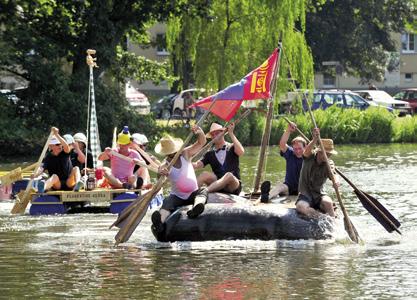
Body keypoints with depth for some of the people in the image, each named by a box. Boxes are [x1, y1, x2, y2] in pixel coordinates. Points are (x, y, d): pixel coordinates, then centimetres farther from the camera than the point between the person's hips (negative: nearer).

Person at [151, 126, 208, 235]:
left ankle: (197, 206, -66)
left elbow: (201, 142, -2)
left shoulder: (185, 154, 2)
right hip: (177, 196, -2)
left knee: (203, 191, -30)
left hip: (193, 194, 2)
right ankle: (160, 222, -65)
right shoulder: (165, 166, -7)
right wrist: (161, 173, -56)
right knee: (167, 202, -34)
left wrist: (199, 131, -23)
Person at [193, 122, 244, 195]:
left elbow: (241, 152, -15)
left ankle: (205, 191, -54)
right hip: (218, 188, 3)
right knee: (205, 174, -24)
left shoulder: (231, 148, 8)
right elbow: (197, 165, 1)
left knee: (229, 175, -35)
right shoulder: (210, 154, 15)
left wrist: (231, 134, -11)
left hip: (233, 186, -3)